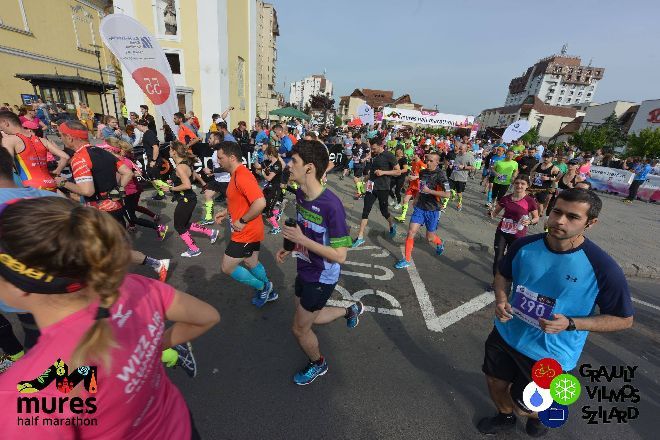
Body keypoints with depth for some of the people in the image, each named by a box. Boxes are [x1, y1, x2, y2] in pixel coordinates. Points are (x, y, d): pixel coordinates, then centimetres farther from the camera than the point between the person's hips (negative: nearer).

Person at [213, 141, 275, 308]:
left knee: (227, 268, 3)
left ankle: (262, 287, 17)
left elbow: (260, 203, -35)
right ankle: (268, 291, 40)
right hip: (249, 231, 10)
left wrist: (242, 221, -25)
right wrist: (226, 211, 10)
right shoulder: (236, 174, 9)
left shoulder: (242, 176, -24)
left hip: (246, 232, -10)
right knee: (251, 263, 23)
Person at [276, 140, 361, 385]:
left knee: (300, 328, 12)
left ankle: (318, 364, 45)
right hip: (305, 270, 8)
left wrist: (301, 240, -28)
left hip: (321, 278, -7)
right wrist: (289, 249, -2)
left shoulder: (332, 205, -31)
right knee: (308, 319, 26)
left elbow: (340, 256, -26)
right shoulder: (300, 194, -6)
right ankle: (351, 310, 47)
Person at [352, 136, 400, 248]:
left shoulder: (389, 156, -9)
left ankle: (392, 225, 42)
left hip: (383, 188, -5)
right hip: (371, 187, 5)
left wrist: (383, 172, -20)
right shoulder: (373, 155, 8)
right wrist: (368, 179, 12)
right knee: (365, 211, -1)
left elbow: (398, 171, -9)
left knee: (384, 211, 8)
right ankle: (360, 238, 2)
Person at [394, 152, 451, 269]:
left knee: (430, 238, 10)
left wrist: (429, 191, -25)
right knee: (411, 232, -5)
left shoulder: (440, 174, -14)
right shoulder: (422, 172, 4)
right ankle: (407, 260, 8)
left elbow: (447, 194, -21)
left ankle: (440, 244, 47)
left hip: (432, 210, -4)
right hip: (420, 207, 4)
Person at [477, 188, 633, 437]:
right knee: (495, 383, 22)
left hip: (550, 353, -3)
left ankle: (539, 416, 54)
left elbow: (623, 319, -10)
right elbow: (503, 275, 5)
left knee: (522, 405, 15)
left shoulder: (602, 268, -22)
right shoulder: (524, 246, -13)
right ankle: (505, 417, 57)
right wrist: (501, 300, -15)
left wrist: (570, 324, -24)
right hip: (506, 334, 3)